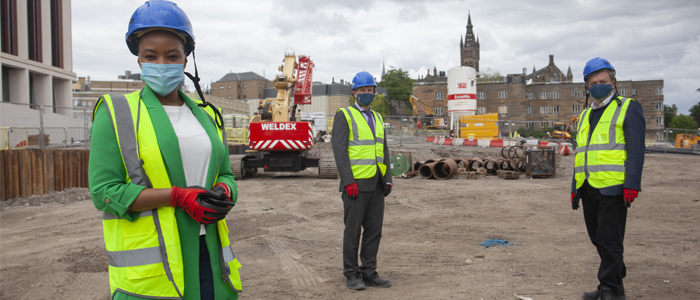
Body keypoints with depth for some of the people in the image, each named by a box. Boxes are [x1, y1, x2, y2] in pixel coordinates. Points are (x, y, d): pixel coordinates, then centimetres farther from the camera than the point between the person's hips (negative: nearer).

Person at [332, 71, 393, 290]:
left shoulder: (377, 118, 17)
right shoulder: (344, 116, -4)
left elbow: (384, 151, 16)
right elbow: (339, 150, -12)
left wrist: (388, 180, 6)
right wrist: (348, 182, -19)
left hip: (376, 185, 6)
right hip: (355, 184, -6)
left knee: (374, 229, 8)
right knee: (353, 230, 1)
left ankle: (369, 273, 17)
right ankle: (351, 275, 12)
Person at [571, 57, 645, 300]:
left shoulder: (628, 108, 1)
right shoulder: (585, 115, 20)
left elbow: (636, 150, -7)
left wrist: (632, 184, -17)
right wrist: (575, 187, 16)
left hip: (613, 188, -7)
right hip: (589, 189, 7)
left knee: (609, 241, -5)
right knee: (598, 239, 12)